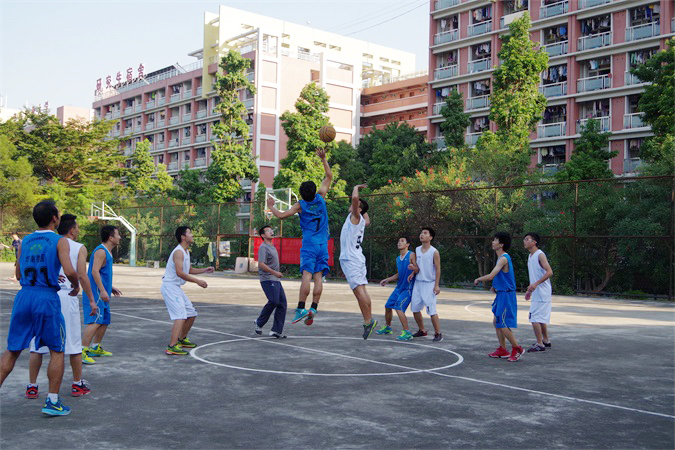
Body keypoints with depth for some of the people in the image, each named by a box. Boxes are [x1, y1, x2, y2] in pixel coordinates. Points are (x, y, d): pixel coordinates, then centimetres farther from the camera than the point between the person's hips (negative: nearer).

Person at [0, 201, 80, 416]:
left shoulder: (25, 241, 12)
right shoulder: (60, 241, -5)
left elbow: (19, 274, 17)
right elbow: (69, 271, -17)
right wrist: (76, 285, 3)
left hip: (24, 296, 5)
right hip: (47, 298, -5)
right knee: (57, 351, 9)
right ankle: (52, 402, 9)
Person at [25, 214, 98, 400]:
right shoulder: (79, 248, 2)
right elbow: (82, 276, -5)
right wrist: (91, 300, 1)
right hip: (66, 296, -3)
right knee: (74, 344, 8)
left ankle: (32, 386, 11)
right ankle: (77, 385, 16)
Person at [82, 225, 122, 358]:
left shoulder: (107, 252, 18)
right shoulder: (101, 251, -13)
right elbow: (94, 271, -22)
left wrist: (110, 288, 29)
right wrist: (102, 290, -27)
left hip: (102, 294, 10)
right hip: (95, 293, -10)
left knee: (104, 321, 16)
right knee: (95, 322, -15)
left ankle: (95, 348, 27)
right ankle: (82, 350, -15)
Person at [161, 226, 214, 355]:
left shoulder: (186, 252, 15)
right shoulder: (178, 252, -17)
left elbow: (189, 270, 26)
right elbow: (180, 273, -27)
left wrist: (205, 270, 14)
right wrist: (197, 281, -25)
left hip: (177, 287, 10)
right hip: (170, 286, -10)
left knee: (191, 314, 16)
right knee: (181, 316, -21)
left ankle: (181, 339, 32)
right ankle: (172, 347, -25)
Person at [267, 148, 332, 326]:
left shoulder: (300, 205, -4)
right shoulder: (320, 198, 3)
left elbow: (282, 215, -4)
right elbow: (329, 176, 13)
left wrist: (271, 206, 14)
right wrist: (323, 159, 17)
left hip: (309, 244, -3)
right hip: (323, 244, 3)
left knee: (307, 275, -12)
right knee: (318, 277, -1)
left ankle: (301, 308, -18)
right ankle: (313, 308, -6)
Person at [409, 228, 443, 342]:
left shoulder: (434, 252, -9)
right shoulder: (417, 250, 7)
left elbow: (438, 269, -9)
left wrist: (437, 285, -14)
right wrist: (413, 271, -3)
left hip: (429, 284, -6)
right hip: (418, 282, 6)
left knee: (432, 310, -9)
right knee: (415, 309, 7)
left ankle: (438, 333, 4)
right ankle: (422, 331, 24)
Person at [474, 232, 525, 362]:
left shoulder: (504, 258, -19)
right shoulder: (501, 257, 12)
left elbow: (491, 276, -26)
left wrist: (478, 279, -9)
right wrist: (495, 286, 12)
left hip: (506, 295, -10)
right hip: (501, 294, 10)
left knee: (503, 325, -5)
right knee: (496, 322, 14)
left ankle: (517, 349, 8)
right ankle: (502, 350, 22)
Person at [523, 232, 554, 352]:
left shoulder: (540, 255, -15)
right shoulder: (530, 256, 14)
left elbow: (549, 272, -24)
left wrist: (536, 284, -29)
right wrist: (530, 289, 21)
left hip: (542, 293, -10)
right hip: (536, 293, 10)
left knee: (535, 318, -10)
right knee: (542, 318, 18)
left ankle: (540, 344, -4)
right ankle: (546, 341, 29)